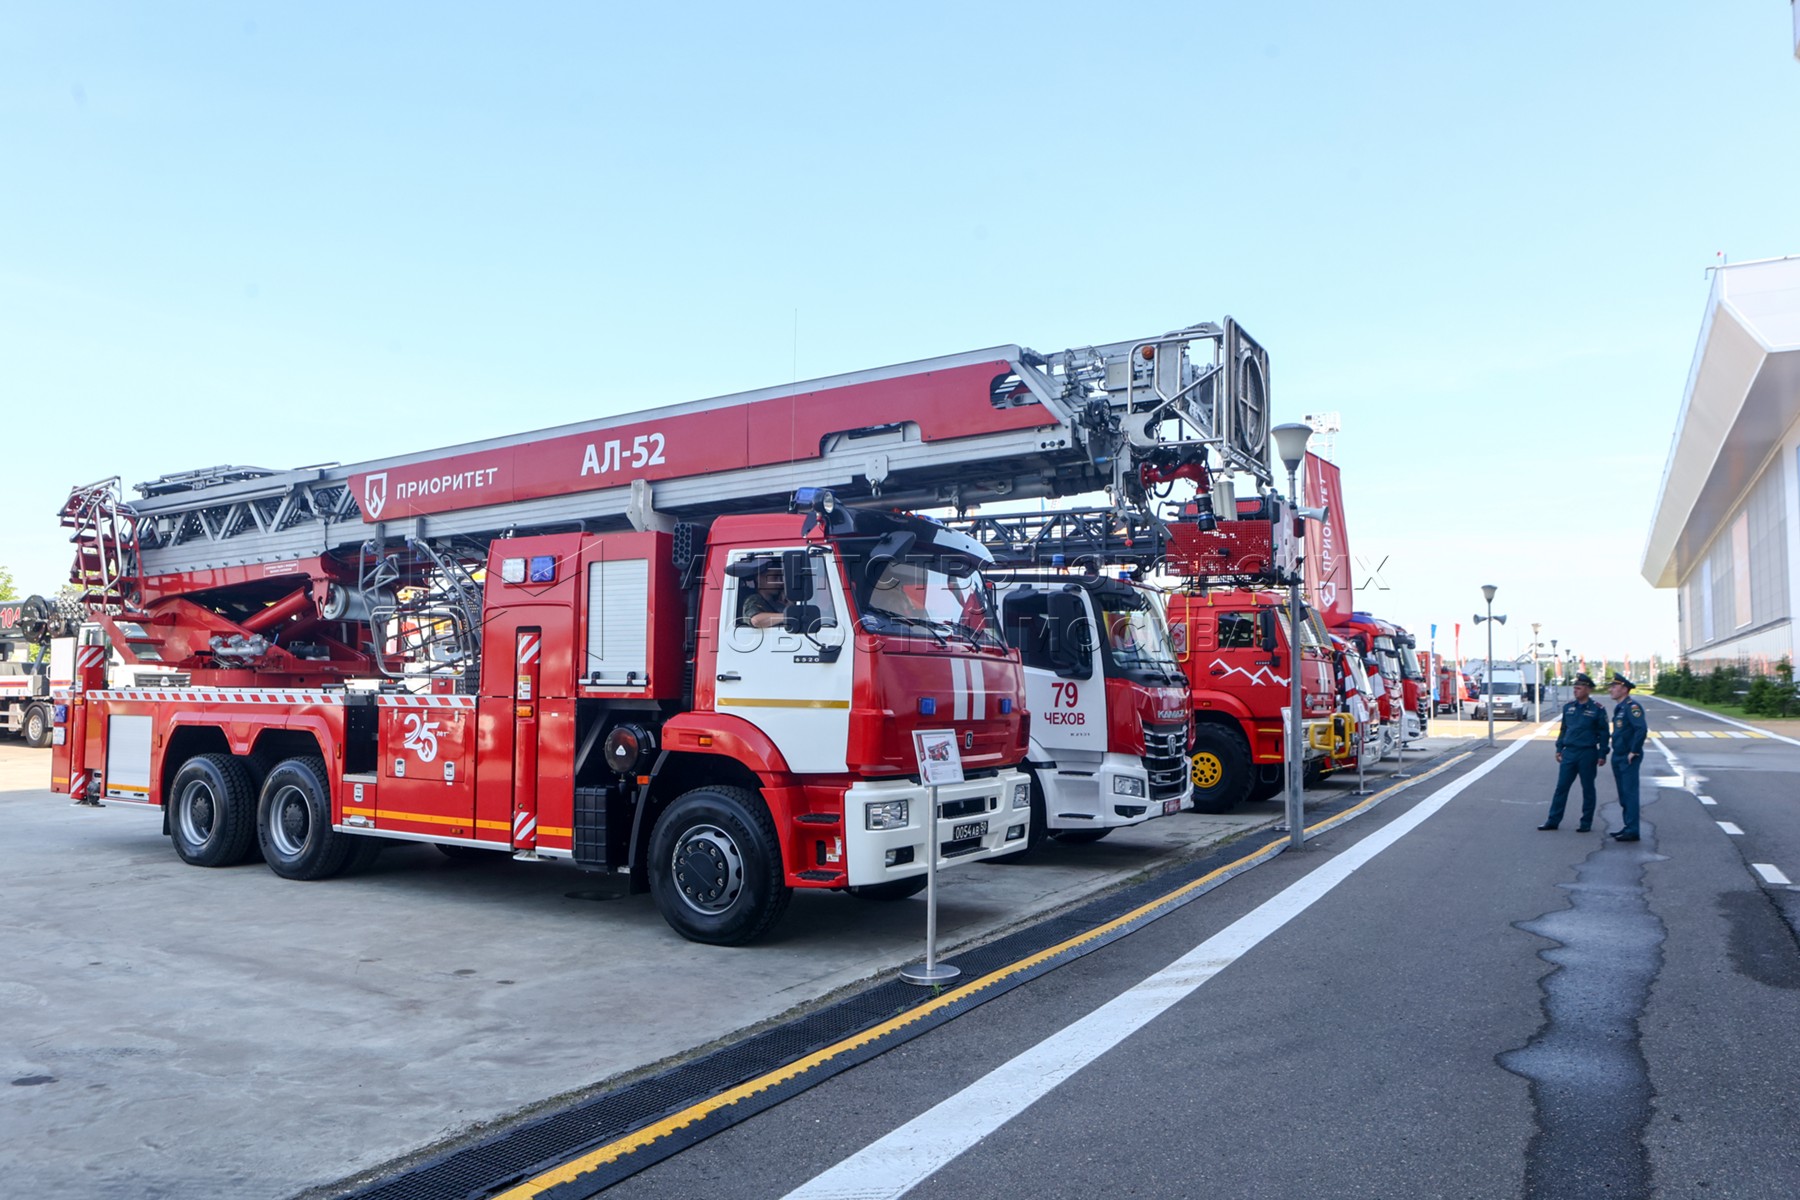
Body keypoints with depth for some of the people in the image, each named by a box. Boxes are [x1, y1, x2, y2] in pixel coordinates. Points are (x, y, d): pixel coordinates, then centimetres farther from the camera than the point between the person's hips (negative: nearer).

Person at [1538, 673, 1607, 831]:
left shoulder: (1597, 709, -6)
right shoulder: (1568, 707, 7)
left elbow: (1603, 733, -4)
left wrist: (1602, 754, -7)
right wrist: (1559, 749, 12)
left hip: (1588, 754, -4)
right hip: (1569, 753, 4)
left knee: (1587, 789, 6)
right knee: (1561, 787, 4)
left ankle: (1586, 822, 15)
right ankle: (1553, 820, 8)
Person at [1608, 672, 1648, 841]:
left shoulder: (1632, 706, -16)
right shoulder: (1619, 707, 14)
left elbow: (1642, 729, -27)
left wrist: (1634, 751, -22)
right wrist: (1616, 755, 17)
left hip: (1628, 759, -10)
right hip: (1618, 758, 10)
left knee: (1630, 794, -6)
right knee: (1623, 795, 15)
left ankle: (1632, 831, -2)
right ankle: (1627, 826, 23)